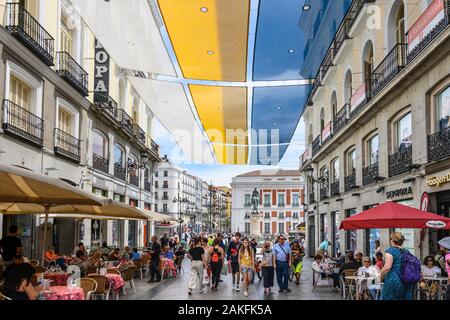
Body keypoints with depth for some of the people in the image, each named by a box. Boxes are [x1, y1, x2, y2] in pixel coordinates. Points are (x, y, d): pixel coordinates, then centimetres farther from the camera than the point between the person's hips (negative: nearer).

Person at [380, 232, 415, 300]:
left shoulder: (390, 250, -8)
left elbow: (387, 267, -17)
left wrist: (381, 275, -1)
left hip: (393, 281, -6)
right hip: (406, 283, 6)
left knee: (388, 297, 1)